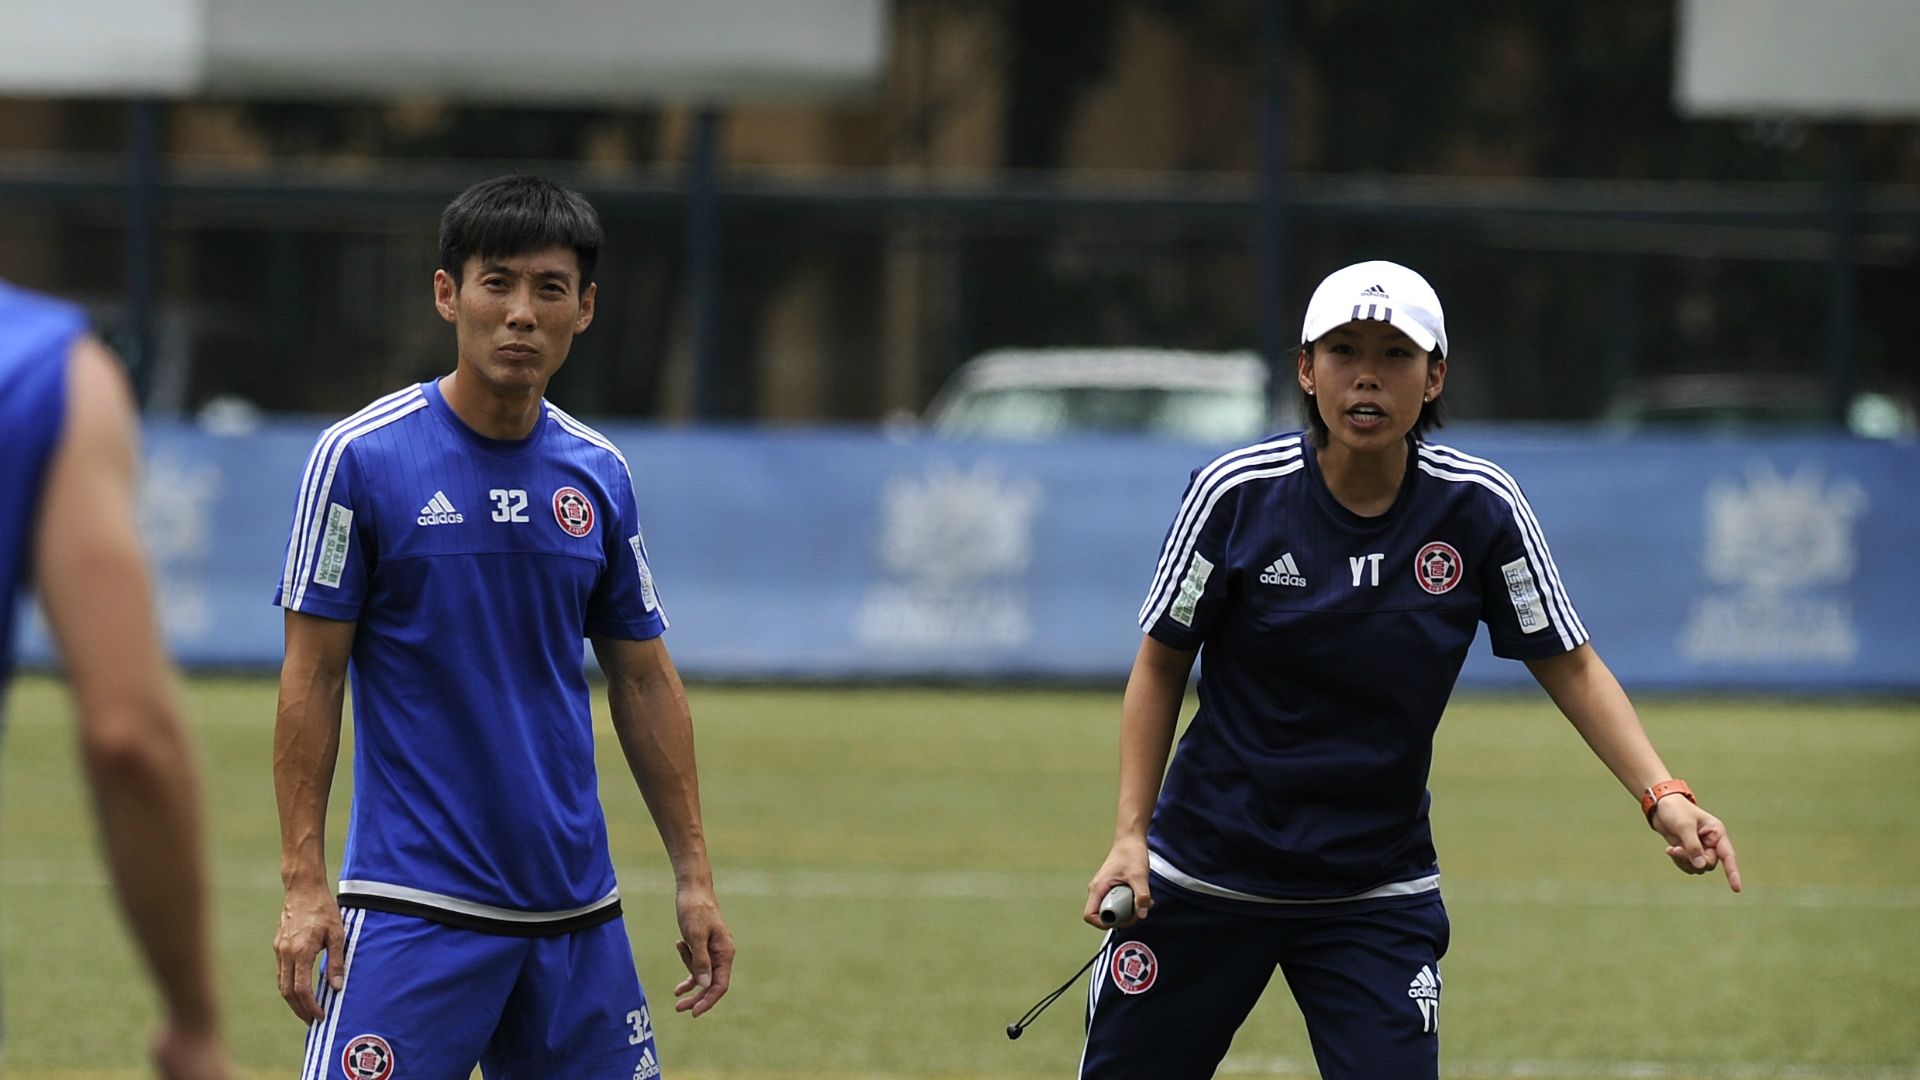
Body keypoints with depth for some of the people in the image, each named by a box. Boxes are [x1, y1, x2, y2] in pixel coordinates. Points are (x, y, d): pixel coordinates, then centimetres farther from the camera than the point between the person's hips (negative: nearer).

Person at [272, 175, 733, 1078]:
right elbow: (311, 677, -5)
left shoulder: (599, 475, 8)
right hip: (412, 903, -5)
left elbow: (644, 681, 15)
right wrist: (303, 883, -11)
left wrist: (694, 876, 11)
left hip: (576, 910, 5)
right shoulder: (362, 456, -6)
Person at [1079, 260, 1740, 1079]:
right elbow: (1161, 666, -1)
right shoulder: (1237, 494, -12)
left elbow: (1568, 665, -3)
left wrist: (1661, 795, -17)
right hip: (1201, 878, 0)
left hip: (1378, 892, 0)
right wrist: (1131, 833, -8)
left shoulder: (1480, 510, -10)